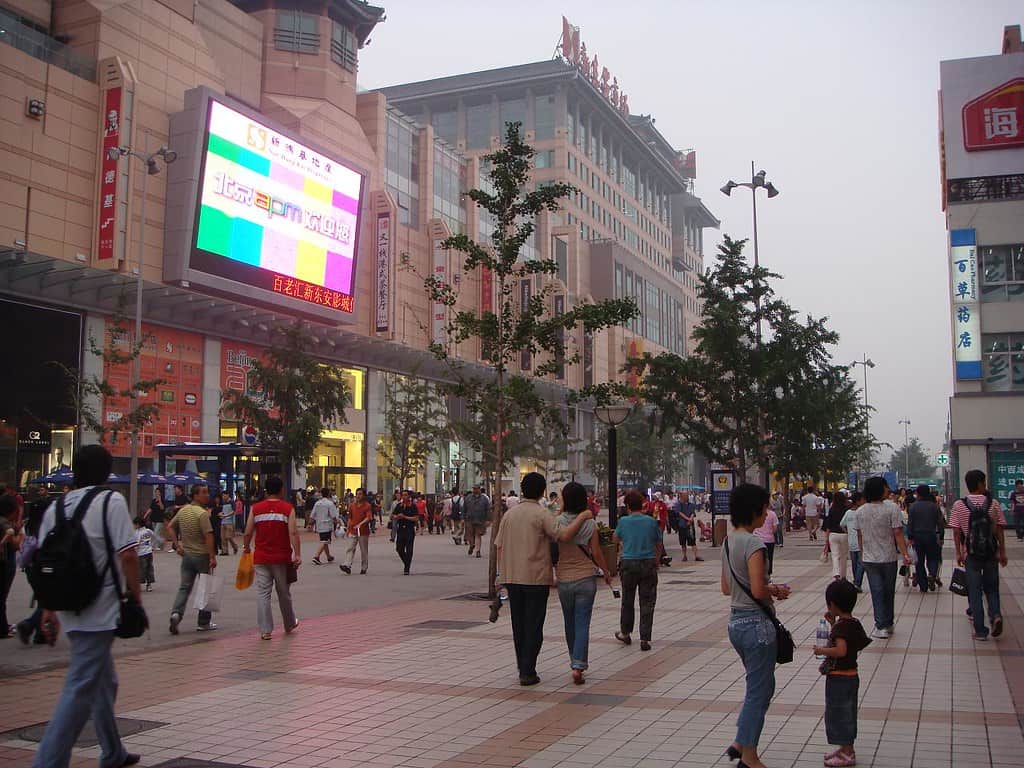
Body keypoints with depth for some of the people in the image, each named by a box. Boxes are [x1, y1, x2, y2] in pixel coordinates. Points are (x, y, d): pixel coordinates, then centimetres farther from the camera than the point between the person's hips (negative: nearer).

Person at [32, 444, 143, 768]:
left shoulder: (55, 508, 9)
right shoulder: (111, 502, -9)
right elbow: (127, 554, -16)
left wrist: (48, 611, 16)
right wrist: (135, 594, -4)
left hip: (69, 610, 7)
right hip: (100, 611, -7)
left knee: (104, 681, 20)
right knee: (80, 689, -5)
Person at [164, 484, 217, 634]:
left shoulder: (183, 510, 6)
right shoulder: (202, 513, -17)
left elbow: (170, 527, 14)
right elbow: (208, 536, -22)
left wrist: (177, 545, 12)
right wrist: (213, 557, -19)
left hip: (186, 554, 6)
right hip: (202, 555, -6)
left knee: (184, 587, 9)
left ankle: (176, 613, -14)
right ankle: (204, 622, 14)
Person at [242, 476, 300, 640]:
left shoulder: (256, 508, 1)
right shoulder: (288, 508, -4)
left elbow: (248, 533, 1)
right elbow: (293, 533, -13)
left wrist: (246, 547, 19)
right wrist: (297, 554, -13)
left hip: (261, 558, 1)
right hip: (282, 558, -1)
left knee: (263, 593, 4)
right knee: (284, 593, 14)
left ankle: (265, 630, 1)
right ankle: (289, 625, 31)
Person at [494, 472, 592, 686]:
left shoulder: (509, 514, 7)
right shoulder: (542, 515, -10)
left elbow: (499, 546, 9)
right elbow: (565, 535, -22)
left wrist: (503, 575, 16)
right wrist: (582, 517, -10)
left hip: (512, 578, 5)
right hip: (536, 578, -5)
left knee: (518, 625, 13)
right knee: (534, 626, 1)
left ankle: (523, 668, 21)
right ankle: (527, 672, 0)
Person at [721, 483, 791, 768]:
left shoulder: (729, 541, 8)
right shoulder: (754, 543, -19)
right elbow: (758, 590, -25)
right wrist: (776, 591, -5)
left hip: (735, 622, 9)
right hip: (756, 624, -9)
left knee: (762, 687, 22)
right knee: (759, 691, 5)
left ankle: (740, 744, 26)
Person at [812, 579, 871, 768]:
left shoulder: (841, 626, -23)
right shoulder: (854, 623, 6)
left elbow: (841, 650, -34)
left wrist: (821, 650, -21)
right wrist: (832, 623, 14)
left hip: (839, 678, -9)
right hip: (851, 675, 9)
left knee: (838, 713, 2)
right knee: (847, 713, 18)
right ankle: (846, 749, 29)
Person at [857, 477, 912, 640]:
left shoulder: (860, 511, 0)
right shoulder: (892, 508, -13)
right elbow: (898, 533, -17)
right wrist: (905, 554, -15)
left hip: (869, 559, 2)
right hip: (888, 557, -2)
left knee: (877, 592, 4)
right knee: (889, 592, 13)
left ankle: (881, 626, -2)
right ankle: (888, 624, 25)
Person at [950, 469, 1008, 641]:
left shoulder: (959, 505, -6)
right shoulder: (993, 504, -4)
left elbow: (956, 532, -6)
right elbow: (999, 531, -1)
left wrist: (959, 553, 2)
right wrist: (1002, 552, 6)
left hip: (970, 555, -1)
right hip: (991, 554, 1)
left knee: (975, 591, 6)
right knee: (991, 588, 18)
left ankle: (980, 631, 7)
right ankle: (995, 615, -7)